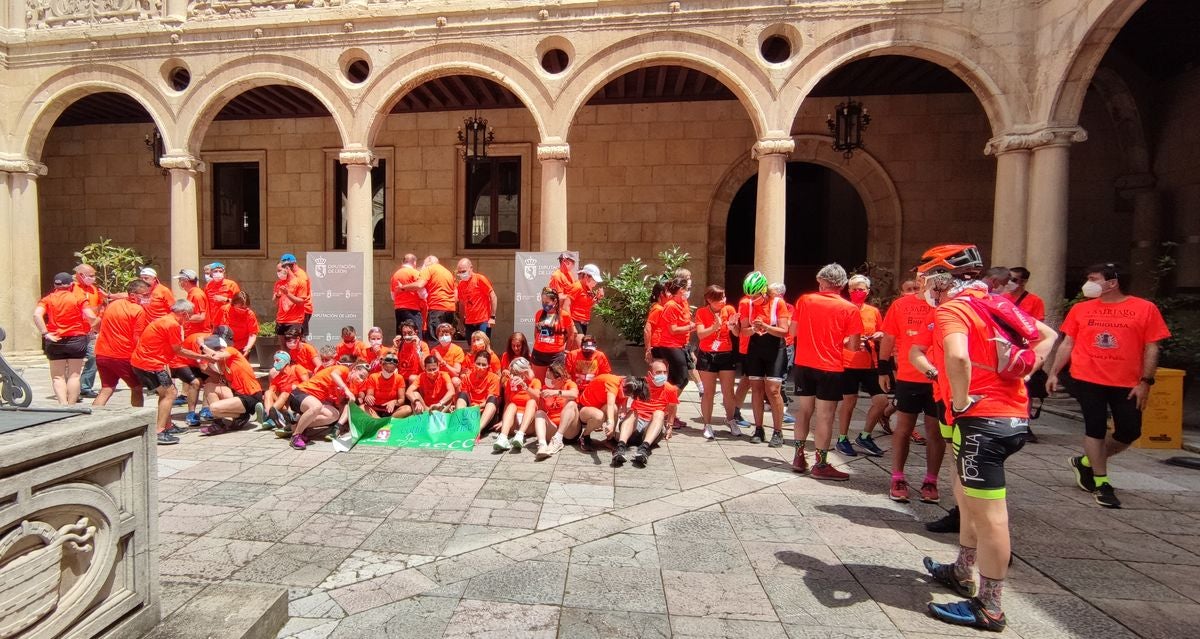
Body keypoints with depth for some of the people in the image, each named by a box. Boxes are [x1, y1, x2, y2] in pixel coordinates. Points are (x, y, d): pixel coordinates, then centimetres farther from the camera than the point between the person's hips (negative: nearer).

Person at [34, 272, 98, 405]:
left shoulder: (47, 299, 5)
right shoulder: (78, 298, -1)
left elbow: (37, 315, -12)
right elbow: (91, 317, -11)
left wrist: (45, 334, -10)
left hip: (55, 341, 1)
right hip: (76, 340, -1)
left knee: (58, 376, 9)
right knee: (74, 375, 5)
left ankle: (63, 404, -4)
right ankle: (71, 405, 6)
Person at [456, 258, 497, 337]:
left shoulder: (480, 279, -7)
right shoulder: (461, 284, 8)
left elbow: (493, 296, -8)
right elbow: (461, 303, 15)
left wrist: (493, 317, -12)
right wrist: (463, 322, 13)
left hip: (483, 322, -5)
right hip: (469, 323, 5)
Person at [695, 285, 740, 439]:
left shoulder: (729, 309, -2)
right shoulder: (701, 312, -6)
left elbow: (737, 334, -4)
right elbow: (700, 334, -17)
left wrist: (732, 325, -25)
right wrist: (715, 326, -32)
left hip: (727, 355, 2)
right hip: (707, 356, -2)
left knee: (728, 391, 6)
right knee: (709, 392, 2)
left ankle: (730, 420, 27)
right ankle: (708, 425, 13)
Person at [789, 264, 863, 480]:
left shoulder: (804, 300, -1)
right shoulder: (850, 309, -7)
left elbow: (793, 330, 6)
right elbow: (853, 346, -8)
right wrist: (837, 341, 11)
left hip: (803, 364, 4)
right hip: (830, 368, -3)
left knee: (805, 409, 15)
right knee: (825, 416, 2)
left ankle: (799, 457, 21)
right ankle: (821, 465, 9)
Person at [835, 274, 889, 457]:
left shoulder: (874, 312, 8)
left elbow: (881, 337, 19)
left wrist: (879, 336, -4)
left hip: (870, 363, 4)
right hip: (848, 363, -4)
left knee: (881, 400, 1)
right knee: (849, 400, 2)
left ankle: (864, 436, 19)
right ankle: (842, 439, 18)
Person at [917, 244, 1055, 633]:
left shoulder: (951, 310, -12)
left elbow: (957, 356, -33)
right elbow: (1047, 336, 26)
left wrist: (961, 401, -18)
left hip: (981, 419, -9)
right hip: (1014, 416, 9)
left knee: (989, 515, 0)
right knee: (967, 498, 23)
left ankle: (988, 608, 11)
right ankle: (962, 573, 39)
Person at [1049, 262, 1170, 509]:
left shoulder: (1145, 308, -2)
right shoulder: (1081, 309, 2)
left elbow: (1151, 348, -1)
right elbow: (1067, 344, 7)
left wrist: (1145, 381, -6)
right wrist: (1053, 373, 3)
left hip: (1127, 384, 1)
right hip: (1087, 380, 0)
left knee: (1130, 432, 4)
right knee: (1095, 429, 1)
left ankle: (1086, 462, 27)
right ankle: (1101, 483, 13)